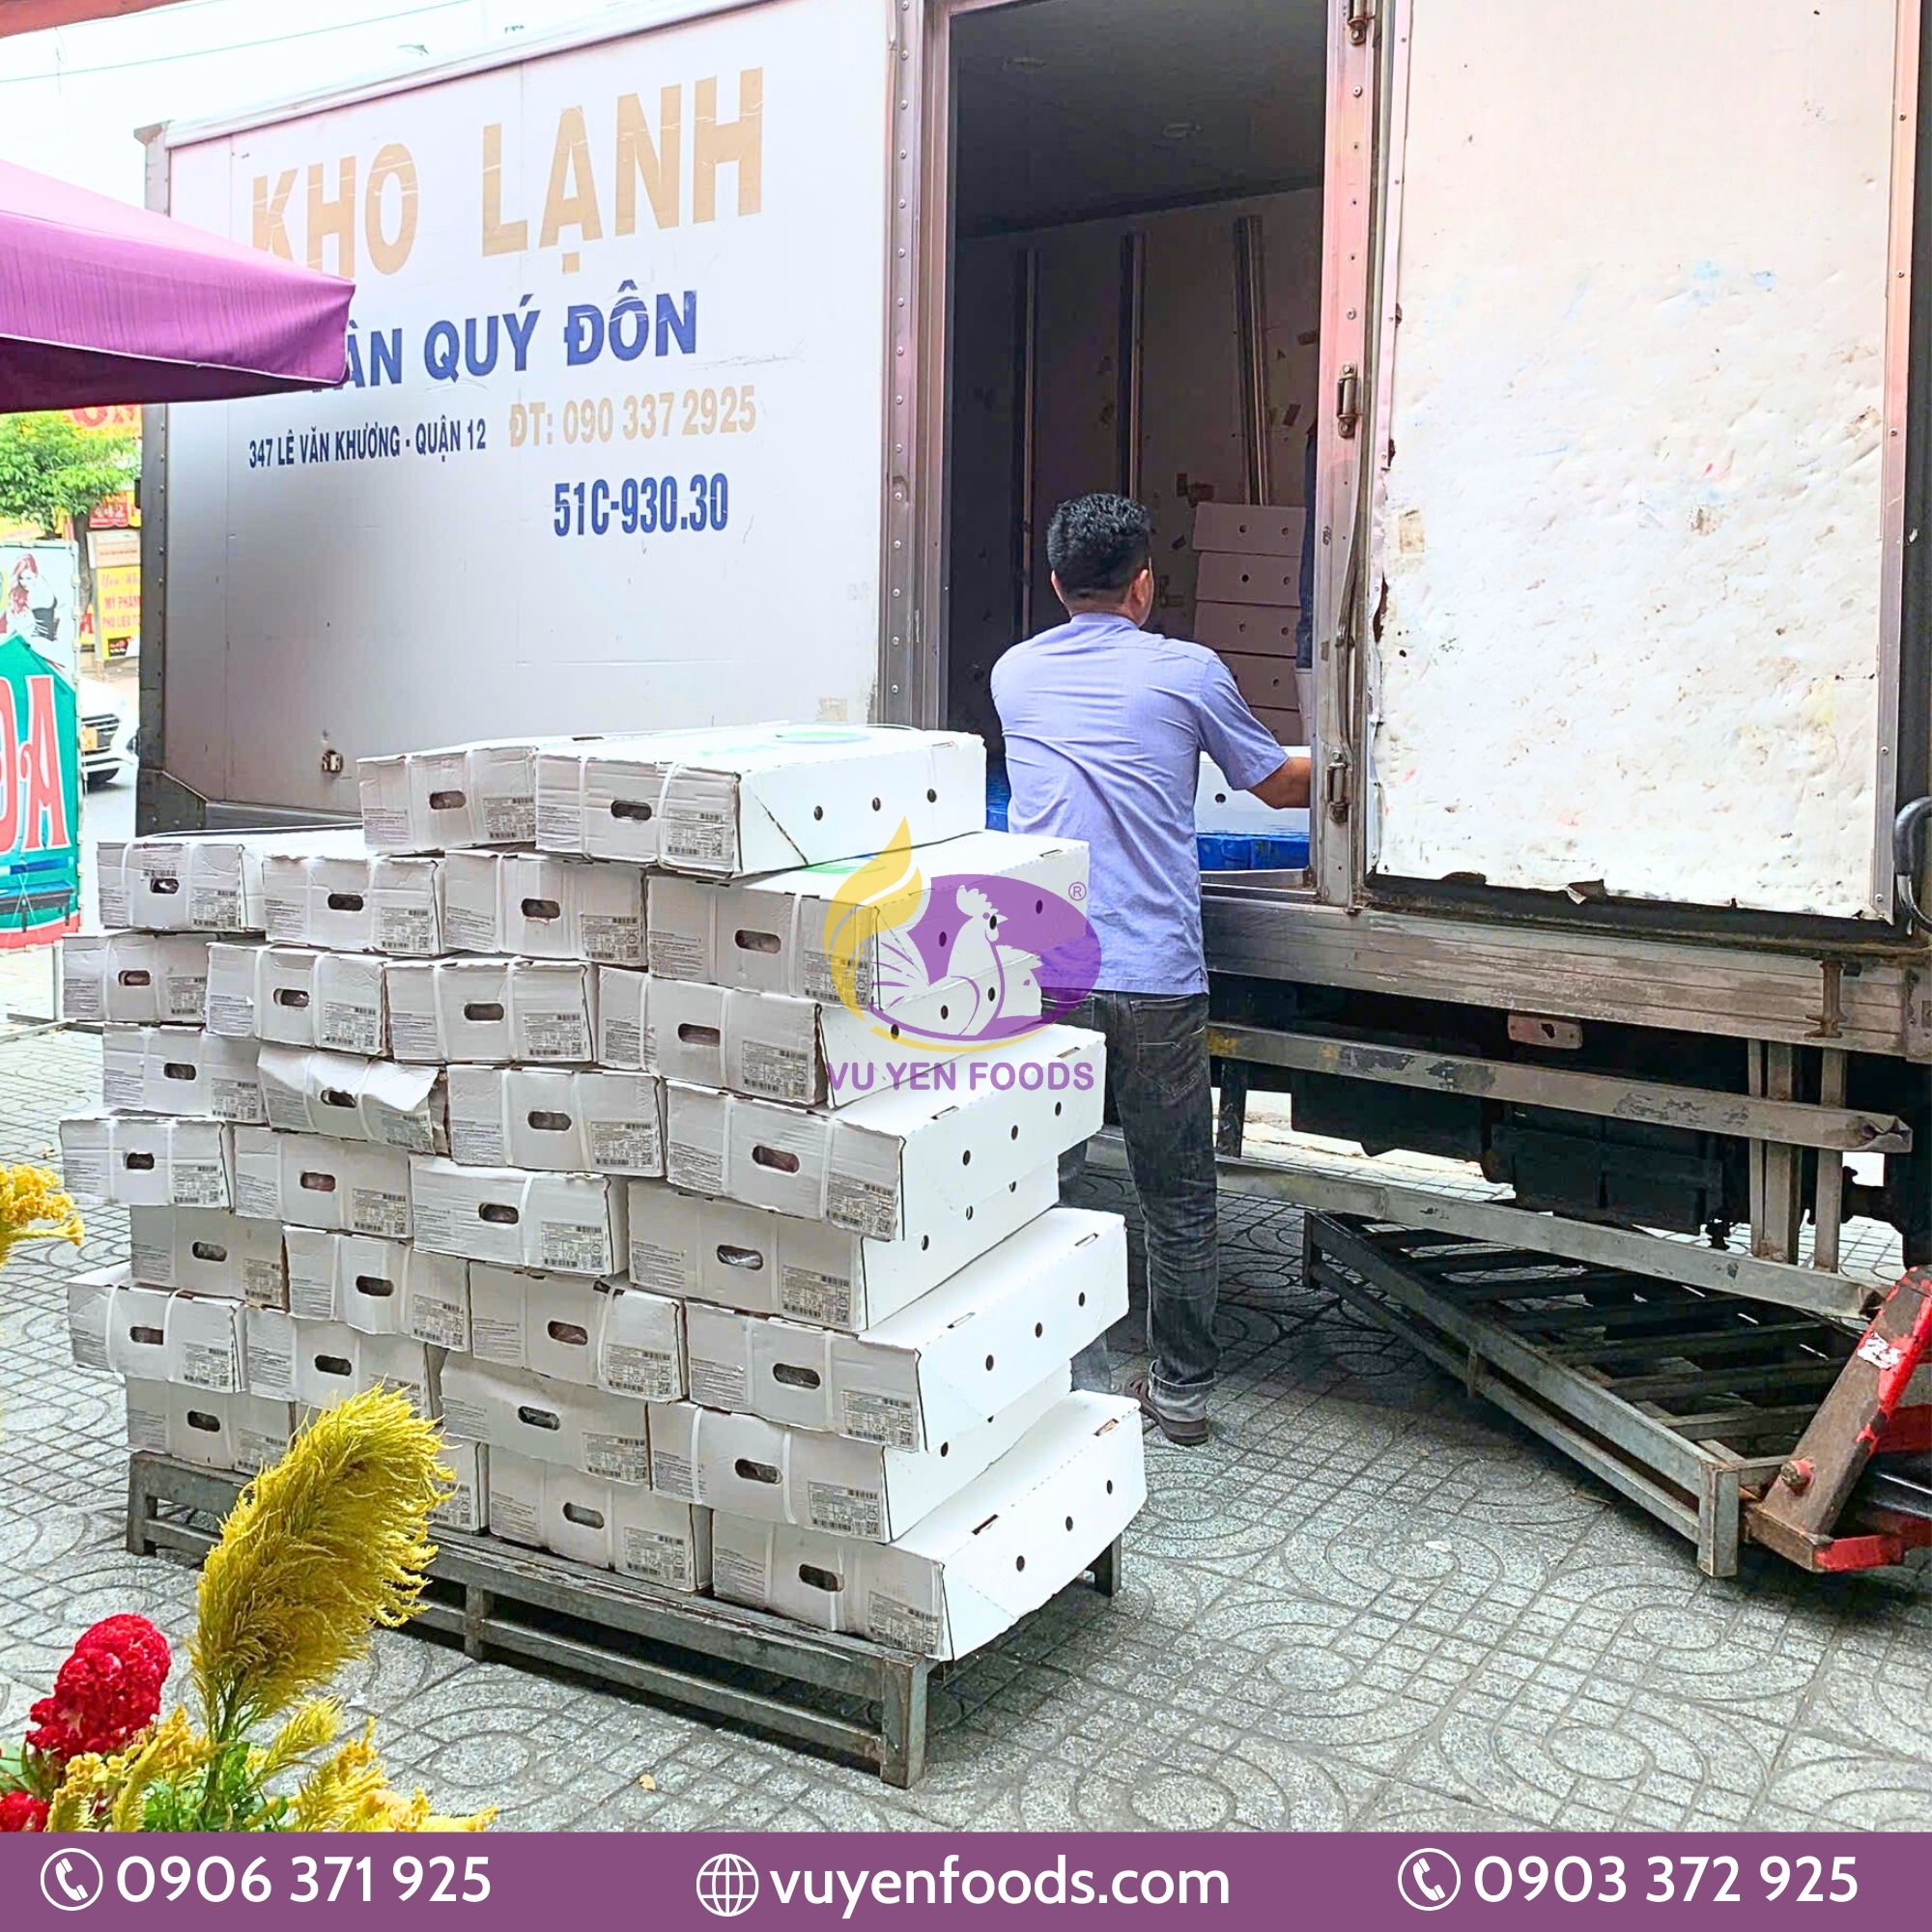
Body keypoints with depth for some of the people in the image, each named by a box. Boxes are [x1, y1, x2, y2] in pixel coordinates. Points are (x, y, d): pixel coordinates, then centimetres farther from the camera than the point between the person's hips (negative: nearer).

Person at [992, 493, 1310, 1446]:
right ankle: (1181, 1387, 23)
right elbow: (1279, 785, 14)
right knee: (1177, 1197, 12)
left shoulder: (1014, 673, 10)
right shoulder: (1186, 672, 1)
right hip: (1155, 979, -1)